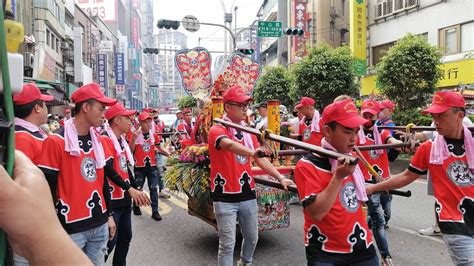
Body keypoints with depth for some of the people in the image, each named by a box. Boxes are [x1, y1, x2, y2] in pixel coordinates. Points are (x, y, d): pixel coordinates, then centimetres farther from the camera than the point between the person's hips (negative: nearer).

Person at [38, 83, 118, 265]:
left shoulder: (98, 140, 8)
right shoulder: (56, 141, -13)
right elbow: (48, 188, -13)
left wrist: (109, 215, 15)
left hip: (99, 224, 6)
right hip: (72, 227, -6)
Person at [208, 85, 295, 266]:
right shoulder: (216, 130, -12)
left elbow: (261, 159, 7)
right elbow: (229, 144, -34)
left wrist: (280, 178, -4)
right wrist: (252, 152, -52)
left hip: (247, 193, 6)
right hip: (225, 196, -6)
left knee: (252, 237, 19)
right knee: (227, 243, 0)